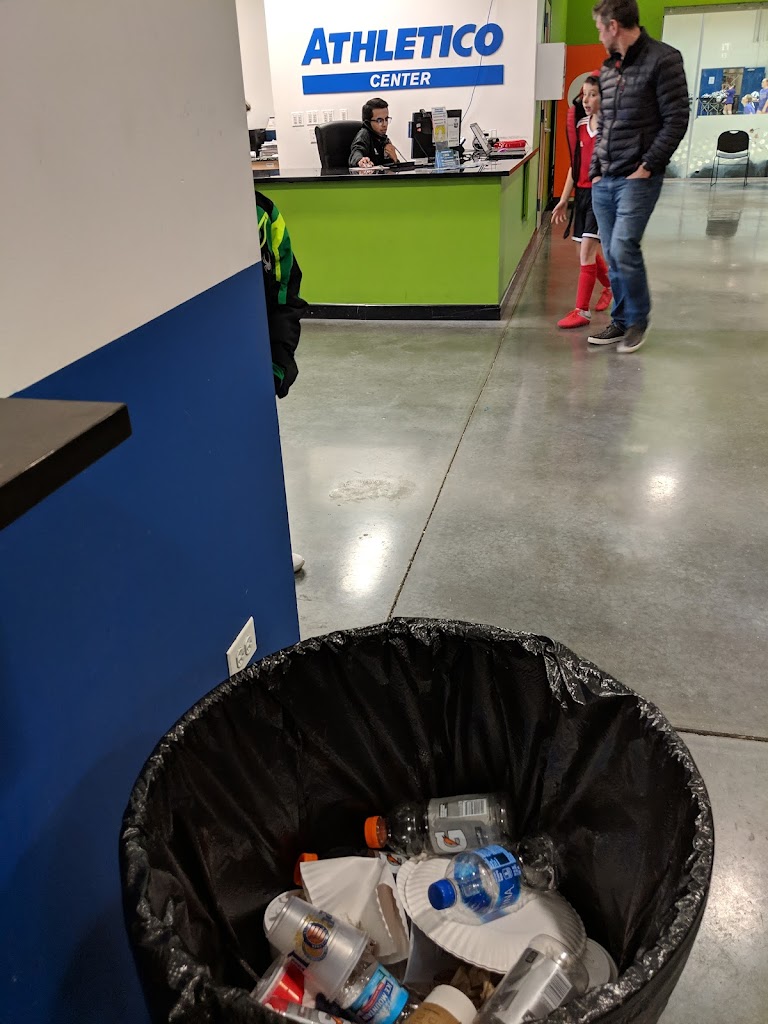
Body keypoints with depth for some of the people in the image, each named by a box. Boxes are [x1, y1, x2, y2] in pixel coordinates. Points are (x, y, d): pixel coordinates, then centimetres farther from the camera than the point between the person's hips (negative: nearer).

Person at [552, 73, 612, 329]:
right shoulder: (581, 124, 8)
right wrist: (564, 199, 14)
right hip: (582, 192, 7)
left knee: (587, 251, -12)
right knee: (588, 252, 15)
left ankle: (582, 311, -6)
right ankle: (609, 287, 42)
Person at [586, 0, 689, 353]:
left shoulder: (663, 59, -6)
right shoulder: (608, 68, 15)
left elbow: (676, 120, -10)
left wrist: (647, 167, -14)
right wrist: (595, 171, 11)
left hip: (637, 178, -7)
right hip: (604, 181, 7)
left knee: (623, 249, -15)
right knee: (612, 256, 7)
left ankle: (638, 320, 4)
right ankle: (621, 321, 19)